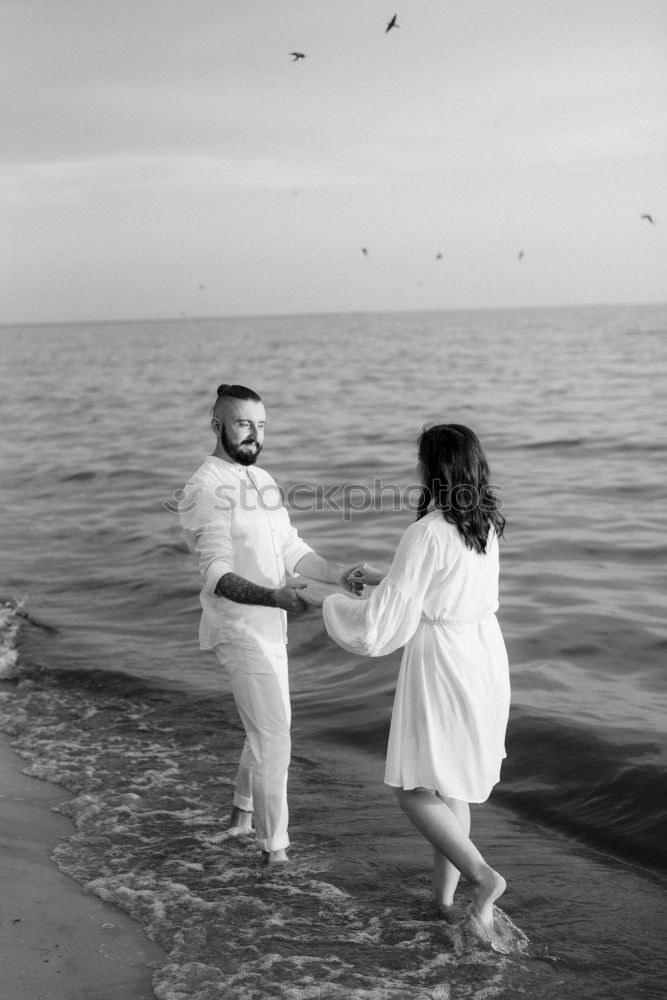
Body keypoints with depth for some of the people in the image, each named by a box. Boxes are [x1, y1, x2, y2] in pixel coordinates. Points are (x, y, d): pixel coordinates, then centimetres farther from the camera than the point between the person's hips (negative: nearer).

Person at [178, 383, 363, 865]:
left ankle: (243, 812, 43)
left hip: (268, 626, 9)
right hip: (240, 630, -9)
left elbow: (293, 550, 8)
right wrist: (273, 597, -42)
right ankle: (275, 849, 5)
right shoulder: (204, 490, -19)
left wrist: (340, 574, -8)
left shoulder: (262, 480, 10)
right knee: (274, 738, -7)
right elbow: (219, 577, -26)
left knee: (268, 727, 22)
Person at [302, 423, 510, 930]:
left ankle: (482, 876, -5)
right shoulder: (485, 522, 3)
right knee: (449, 781, 20)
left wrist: (327, 603, -2)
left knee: (414, 791, 6)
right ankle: (444, 890, 25)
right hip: (484, 655, 8)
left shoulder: (426, 533, -22)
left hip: (441, 664, -8)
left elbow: (382, 621, -19)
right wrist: (384, 578, 22)